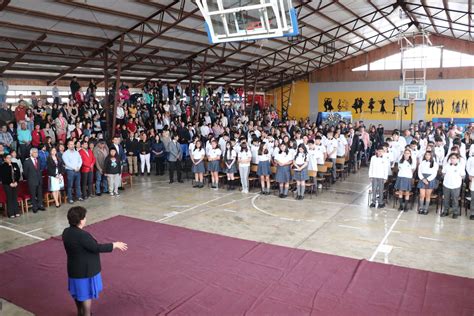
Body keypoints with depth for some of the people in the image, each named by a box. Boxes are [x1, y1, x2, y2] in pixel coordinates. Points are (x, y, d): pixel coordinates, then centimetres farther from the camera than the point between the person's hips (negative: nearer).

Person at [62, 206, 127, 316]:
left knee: (78, 292, 25)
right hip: (86, 270, -9)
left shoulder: (66, 232, -5)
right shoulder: (82, 235, -32)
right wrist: (115, 245, -16)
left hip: (74, 269, 9)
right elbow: (97, 248, -26)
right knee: (86, 294, 9)